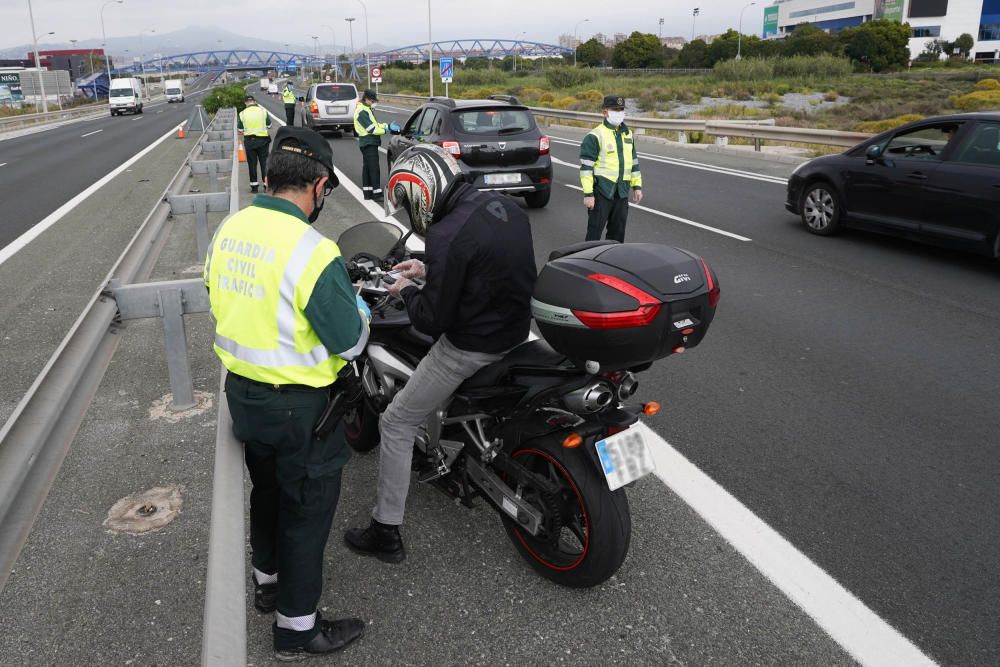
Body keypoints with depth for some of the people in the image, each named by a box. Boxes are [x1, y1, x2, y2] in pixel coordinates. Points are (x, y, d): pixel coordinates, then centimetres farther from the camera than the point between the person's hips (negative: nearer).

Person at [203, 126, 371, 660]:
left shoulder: (229, 229, -4)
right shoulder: (313, 252, -27)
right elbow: (348, 341, -19)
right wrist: (360, 311, 1)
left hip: (241, 390, 7)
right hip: (296, 404, -7)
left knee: (267, 488, 27)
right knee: (308, 504, 11)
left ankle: (268, 581, 48)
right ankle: (297, 627, 26)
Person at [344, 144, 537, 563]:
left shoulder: (447, 236, -25)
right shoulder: (503, 205, 0)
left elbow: (432, 321, -20)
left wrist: (407, 290, 0)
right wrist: (429, 271, 14)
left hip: (471, 347, -9)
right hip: (517, 329, 9)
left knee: (396, 425, 6)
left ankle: (386, 534, 15)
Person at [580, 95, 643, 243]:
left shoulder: (628, 134, 13)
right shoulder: (595, 136, -9)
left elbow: (634, 162, 21)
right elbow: (586, 167, -13)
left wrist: (637, 186, 15)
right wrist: (588, 193, -17)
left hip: (622, 191, 7)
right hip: (601, 191, -6)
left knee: (618, 231, 13)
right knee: (595, 230, -4)